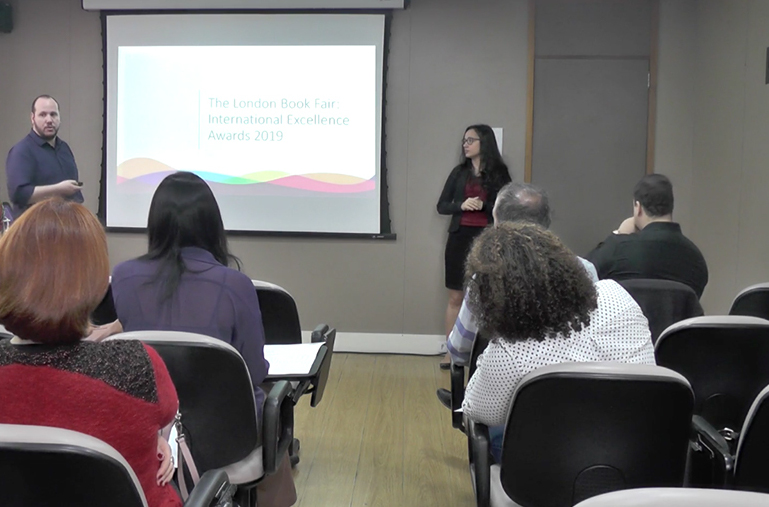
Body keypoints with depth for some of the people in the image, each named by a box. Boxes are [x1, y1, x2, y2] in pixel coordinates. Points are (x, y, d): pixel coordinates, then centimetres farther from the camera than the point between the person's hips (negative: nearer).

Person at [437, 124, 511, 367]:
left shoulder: (499, 173, 2)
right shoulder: (459, 172, 9)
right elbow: (441, 206, 8)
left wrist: (483, 206, -15)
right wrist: (461, 205, -11)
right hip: (460, 237, 2)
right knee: (455, 297, 5)